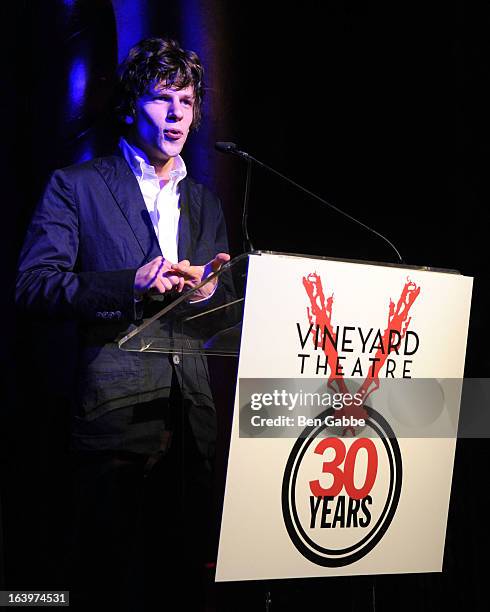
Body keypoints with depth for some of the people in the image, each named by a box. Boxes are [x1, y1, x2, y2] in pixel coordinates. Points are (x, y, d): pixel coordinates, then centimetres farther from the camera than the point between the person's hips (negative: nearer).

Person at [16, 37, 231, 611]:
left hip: (191, 416, 5)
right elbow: (33, 285, -6)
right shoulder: (76, 185, 4)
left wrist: (210, 291, -4)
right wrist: (131, 285, -19)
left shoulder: (204, 204, 20)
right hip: (114, 410, -4)